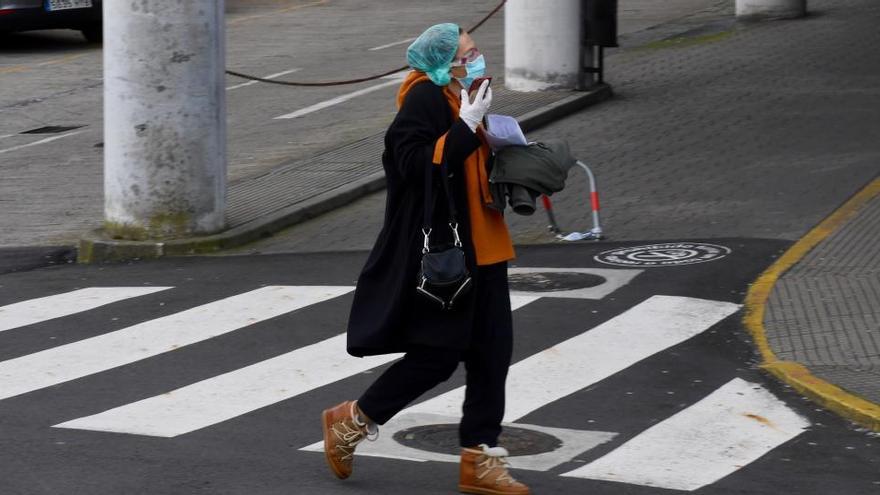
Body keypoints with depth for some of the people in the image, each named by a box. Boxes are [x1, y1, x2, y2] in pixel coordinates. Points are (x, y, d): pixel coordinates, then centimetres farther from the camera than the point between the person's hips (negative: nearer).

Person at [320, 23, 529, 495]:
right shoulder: (424, 99, -16)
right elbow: (416, 164, -27)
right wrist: (466, 128, -28)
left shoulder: (458, 101, 13)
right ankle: (351, 421, 15)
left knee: (492, 351, 7)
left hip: (478, 252, 9)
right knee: (437, 354, -4)